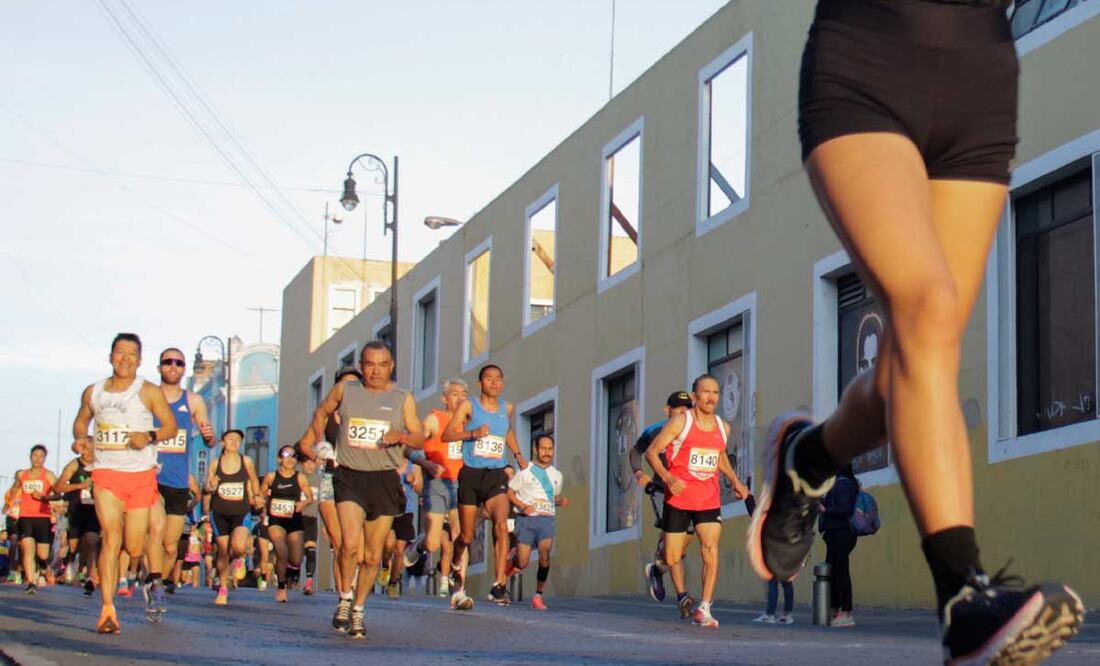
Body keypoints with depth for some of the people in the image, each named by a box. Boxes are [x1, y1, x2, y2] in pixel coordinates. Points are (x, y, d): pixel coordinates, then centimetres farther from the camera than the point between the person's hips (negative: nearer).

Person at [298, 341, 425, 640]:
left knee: (373, 555, 6)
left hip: (384, 480, 1)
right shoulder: (344, 390, 7)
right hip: (349, 477, -1)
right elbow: (322, 412, 26)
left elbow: (420, 438, 2)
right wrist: (310, 440, 24)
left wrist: (401, 436, -18)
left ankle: (358, 610, 22)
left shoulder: (403, 398, 5)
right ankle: (344, 599, -2)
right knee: (350, 543, -21)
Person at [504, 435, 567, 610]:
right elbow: (510, 492, 3)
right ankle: (512, 557, 31)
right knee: (523, 564, -6)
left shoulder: (556, 475, 16)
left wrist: (562, 501, 6)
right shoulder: (525, 471, 2)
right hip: (526, 519, -3)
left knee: (545, 555, -20)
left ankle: (538, 595, -7)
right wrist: (522, 506, -13)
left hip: (546, 519, 3)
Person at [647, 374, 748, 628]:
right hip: (678, 499, -2)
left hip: (709, 500, 2)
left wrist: (735, 482, 16)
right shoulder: (680, 422, -6)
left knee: (710, 550, -16)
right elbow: (651, 452, -6)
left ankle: (704, 609, -14)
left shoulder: (723, 427, 8)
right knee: (672, 557, 5)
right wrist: (667, 477, -22)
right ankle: (682, 595, 32)